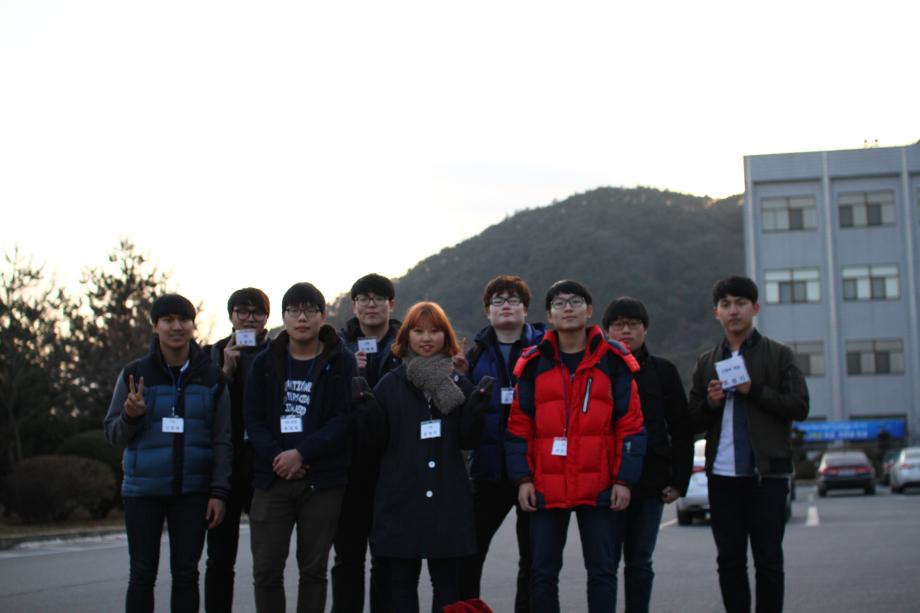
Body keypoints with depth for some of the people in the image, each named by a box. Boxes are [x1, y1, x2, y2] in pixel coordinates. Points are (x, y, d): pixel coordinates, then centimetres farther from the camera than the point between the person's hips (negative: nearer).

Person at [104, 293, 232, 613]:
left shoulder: (211, 377, 2)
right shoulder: (135, 374, 1)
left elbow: (222, 439, 2)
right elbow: (113, 434, 4)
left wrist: (219, 492, -6)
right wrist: (131, 416, -18)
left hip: (192, 491, 0)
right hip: (143, 490, 0)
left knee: (186, 574, 4)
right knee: (142, 574, 3)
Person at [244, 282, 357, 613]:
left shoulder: (340, 362, 1)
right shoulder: (265, 362, 10)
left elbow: (344, 418, -7)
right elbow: (253, 418, 4)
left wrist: (301, 454, -15)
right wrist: (275, 457, -13)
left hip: (322, 479, -2)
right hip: (271, 478, 2)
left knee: (314, 568, 5)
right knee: (266, 569, 1)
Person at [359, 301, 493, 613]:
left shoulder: (459, 384, 6)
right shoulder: (390, 384, 3)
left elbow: (469, 441, 4)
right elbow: (377, 440, 3)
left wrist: (475, 411, -13)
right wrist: (368, 410, -15)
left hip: (448, 498, 1)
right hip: (401, 497, -1)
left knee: (445, 579, 5)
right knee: (402, 579, 4)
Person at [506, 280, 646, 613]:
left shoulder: (614, 360, 2)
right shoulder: (533, 363, 6)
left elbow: (631, 425, 1)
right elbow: (519, 426, 6)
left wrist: (624, 479, -5)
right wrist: (523, 478, -2)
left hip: (599, 486, -1)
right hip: (546, 487, 1)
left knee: (602, 572, 4)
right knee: (543, 573, 6)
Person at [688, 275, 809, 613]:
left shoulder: (779, 355, 4)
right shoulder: (706, 362, 13)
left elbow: (799, 407, -5)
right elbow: (694, 421, 13)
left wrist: (754, 390, -14)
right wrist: (710, 402, -7)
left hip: (767, 473, -3)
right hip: (722, 475, 3)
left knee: (768, 560, 0)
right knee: (729, 560, 6)